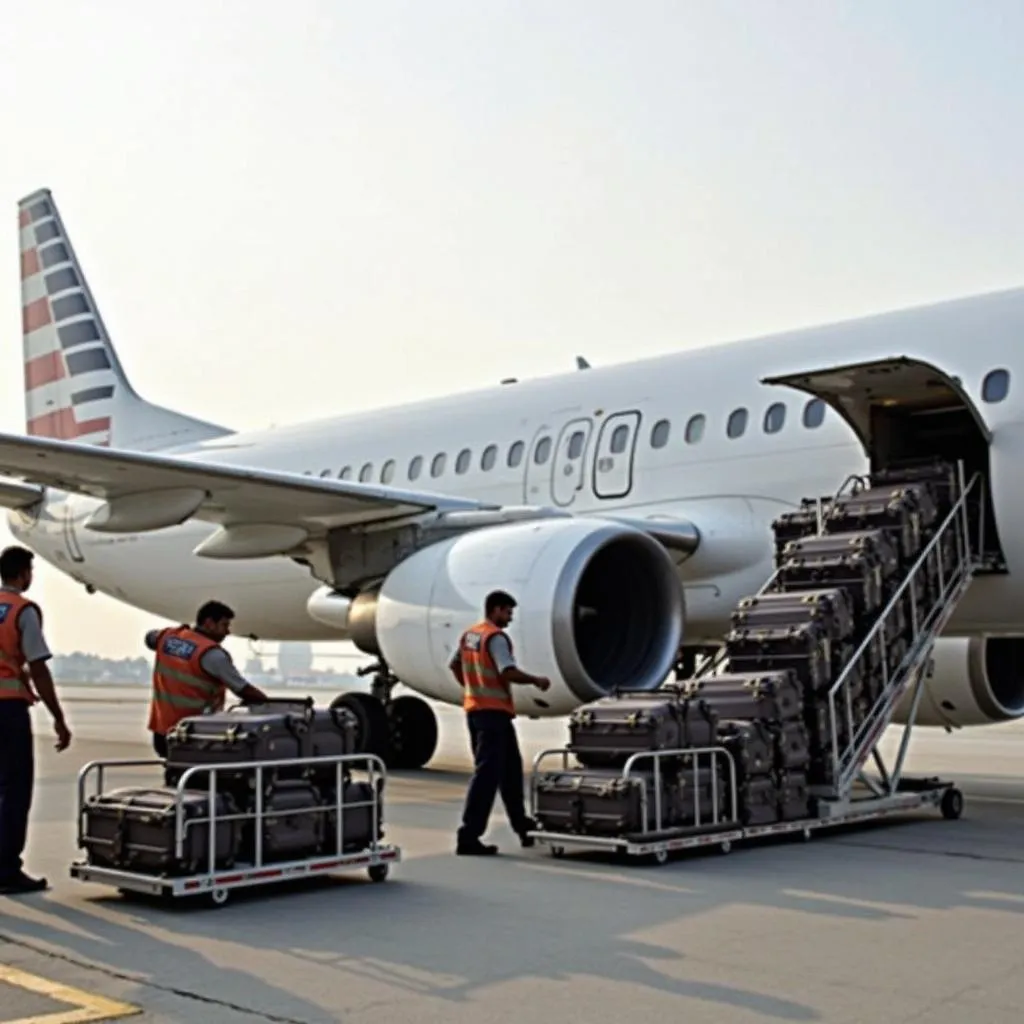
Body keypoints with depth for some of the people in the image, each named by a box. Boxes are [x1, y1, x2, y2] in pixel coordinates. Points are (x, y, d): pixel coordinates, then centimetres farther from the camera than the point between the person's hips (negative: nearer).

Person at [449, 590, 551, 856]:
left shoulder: (468, 636, 13)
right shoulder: (496, 637, -15)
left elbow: (454, 665, 24)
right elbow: (509, 672, -24)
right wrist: (536, 680, -11)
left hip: (474, 709, 10)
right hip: (493, 712, -10)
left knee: (509, 769, 20)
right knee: (487, 772, -8)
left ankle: (521, 826, 30)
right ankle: (468, 836, -10)